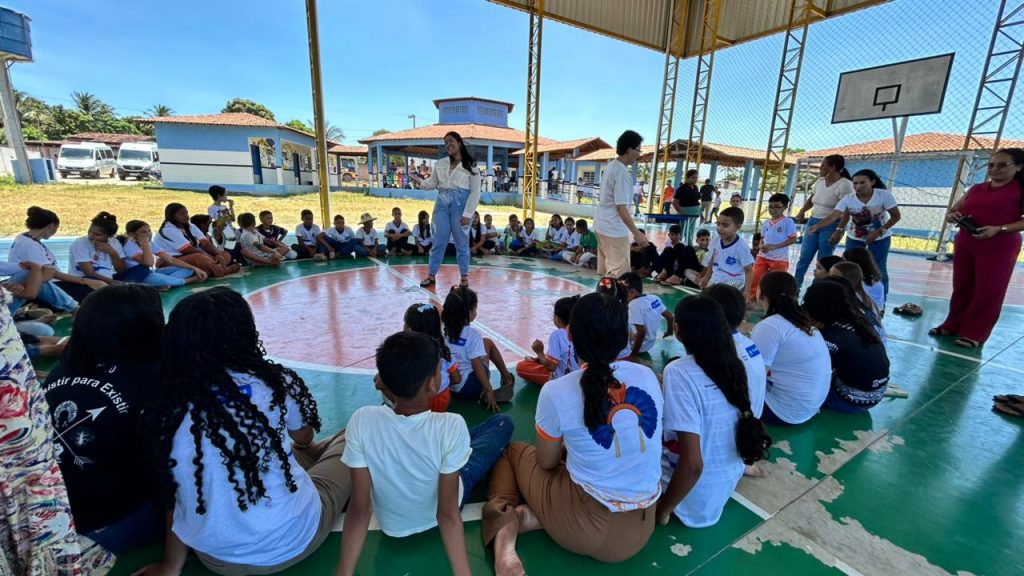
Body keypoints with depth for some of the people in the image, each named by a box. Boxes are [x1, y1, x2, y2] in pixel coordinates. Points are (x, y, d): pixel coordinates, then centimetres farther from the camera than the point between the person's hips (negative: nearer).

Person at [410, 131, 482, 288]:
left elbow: (475, 192, -5)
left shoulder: (470, 165, -1)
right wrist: (420, 182, -11)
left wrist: (467, 214, -12)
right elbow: (432, 183, 11)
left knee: (461, 242, 2)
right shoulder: (440, 164, 12)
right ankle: (431, 275, 13)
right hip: (442, 203, 4)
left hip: (460, 204, -4)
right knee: (439, 240, 5)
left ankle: (464, 278, 11)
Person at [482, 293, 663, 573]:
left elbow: (547, 462, -2)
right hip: (641, 530, 4)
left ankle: (505, 524, -1)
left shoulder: (556, 391, -18)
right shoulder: (648, 377, -6)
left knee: (512, 452, 20)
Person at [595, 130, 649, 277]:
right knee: (619, 272, -4)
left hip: (601, 224, 10)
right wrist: (637, 233, -23)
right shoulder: (622, 172, -19)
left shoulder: (611, 166, 10)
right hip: (614, 229, -10)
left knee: (606, 270, 17)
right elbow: (621, 207, -23)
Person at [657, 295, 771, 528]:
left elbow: (692, 465, -30)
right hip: (729, 482, 7)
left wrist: (662, 510, -14)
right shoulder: (733, 364, -7)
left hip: (698, 497, -7)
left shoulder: (679, 372, -29)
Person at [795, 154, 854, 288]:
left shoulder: (845, 184, -12)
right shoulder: (820, 181, 8)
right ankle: (795, 287, 9)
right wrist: (802, 212, 3)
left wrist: (820, 225, -23)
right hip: (813, 222, 6)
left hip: (831, 226, -6)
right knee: (804, 257, 4)